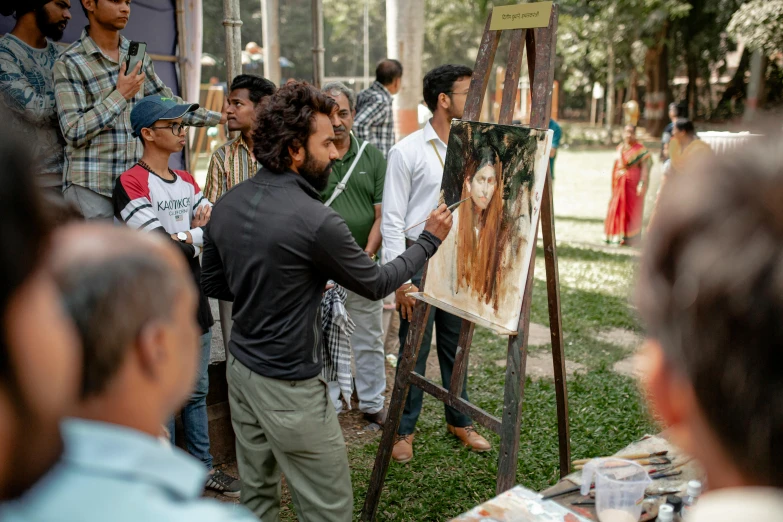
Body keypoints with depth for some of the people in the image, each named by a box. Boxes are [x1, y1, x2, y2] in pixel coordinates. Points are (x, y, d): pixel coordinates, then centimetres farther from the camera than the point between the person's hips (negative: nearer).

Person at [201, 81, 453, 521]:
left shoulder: (226, 206, 0)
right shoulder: (315, 220, -23)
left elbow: (214, 285, 13)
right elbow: (376, 284, -9)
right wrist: (430, 241, 4)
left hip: (241, 367, 8)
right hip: (290, 388, -8)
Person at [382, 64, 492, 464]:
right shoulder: (407, 152, -9)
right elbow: (392, 221, -9)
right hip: (420, 261, -5)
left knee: (456, 346, 15)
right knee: (414, 350, 3)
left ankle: (459, 420, 31)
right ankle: (404, 431, 18)